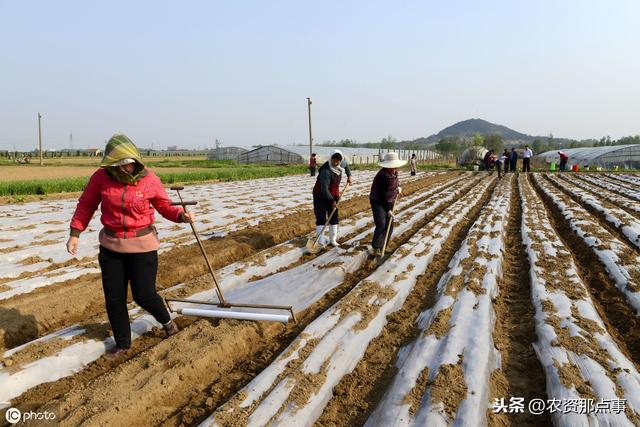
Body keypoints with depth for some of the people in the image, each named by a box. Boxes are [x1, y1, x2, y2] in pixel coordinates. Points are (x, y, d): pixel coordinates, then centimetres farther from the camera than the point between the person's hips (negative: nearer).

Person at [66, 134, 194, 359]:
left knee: (143, 294, 1)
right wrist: (75, 233, 0)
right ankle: (122, 343, 29)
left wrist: (181, 215, -19)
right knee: (113, 297, 9)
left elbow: (164, 205, -1)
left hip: (142, 245, -3)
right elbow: (86, 205, 4)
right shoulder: (101, 178, -7)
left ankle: (166, 320, 34)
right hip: (111, 246, 3)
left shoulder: (149, 179, -11)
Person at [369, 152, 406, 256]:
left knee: (389, 227, 5)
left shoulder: (394, 172, -1)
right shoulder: (382, 176, -26)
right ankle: (375, 248, -6)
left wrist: (398, 187, 4)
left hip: (389, 203, 8)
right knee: (381, 225, -20)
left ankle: (380, 248, 16)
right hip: (378, 202, -8)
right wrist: (388, 210, -19)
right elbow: (383, 195, -23)